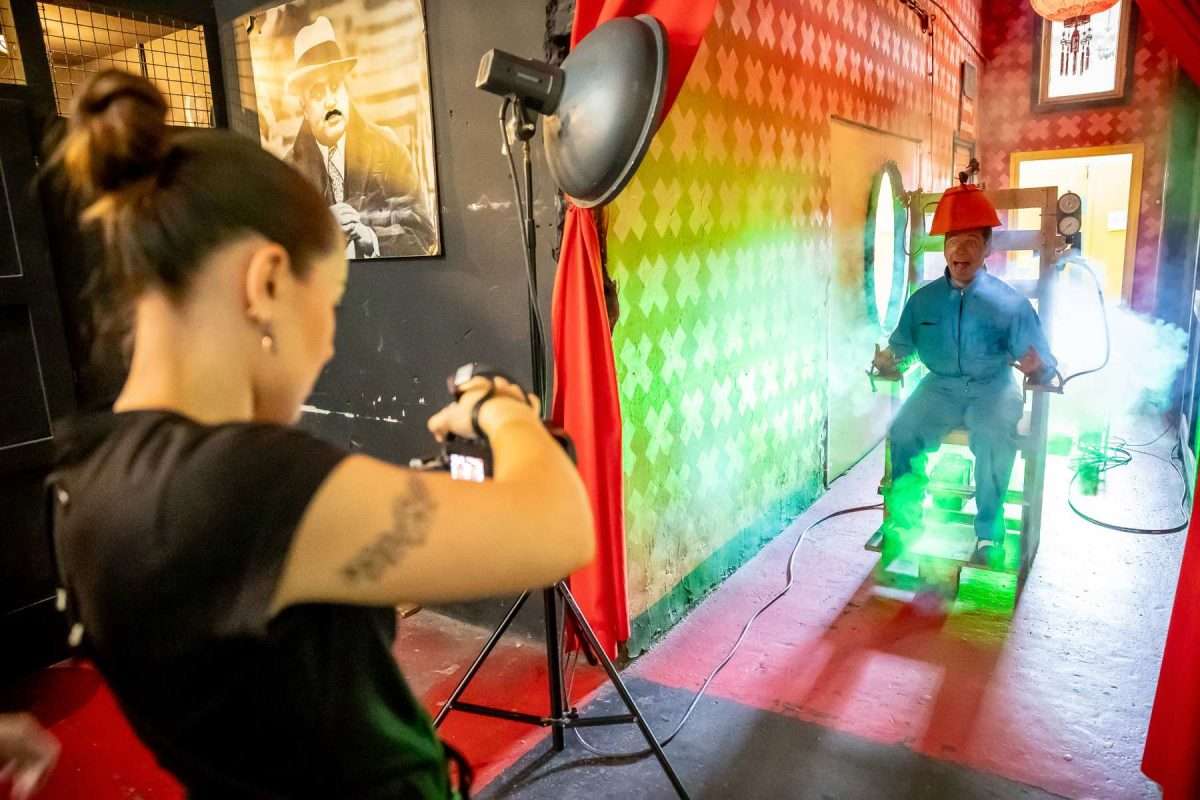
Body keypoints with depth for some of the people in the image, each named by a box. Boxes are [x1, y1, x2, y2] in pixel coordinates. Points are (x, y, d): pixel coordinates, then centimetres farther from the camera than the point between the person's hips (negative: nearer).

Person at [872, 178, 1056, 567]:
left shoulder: (1009, 302, -2)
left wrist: (1036, 367, -27)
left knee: (994, 440, -32)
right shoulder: (923, 299, 5)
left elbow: (1043, 362, -3)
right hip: (939, 386, 2)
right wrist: (888, 357, -14)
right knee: (902, 433, -25)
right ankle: (905, 517, -3)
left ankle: (990, 531, -10)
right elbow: (901, 344, 9)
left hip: (992, 388, -2)